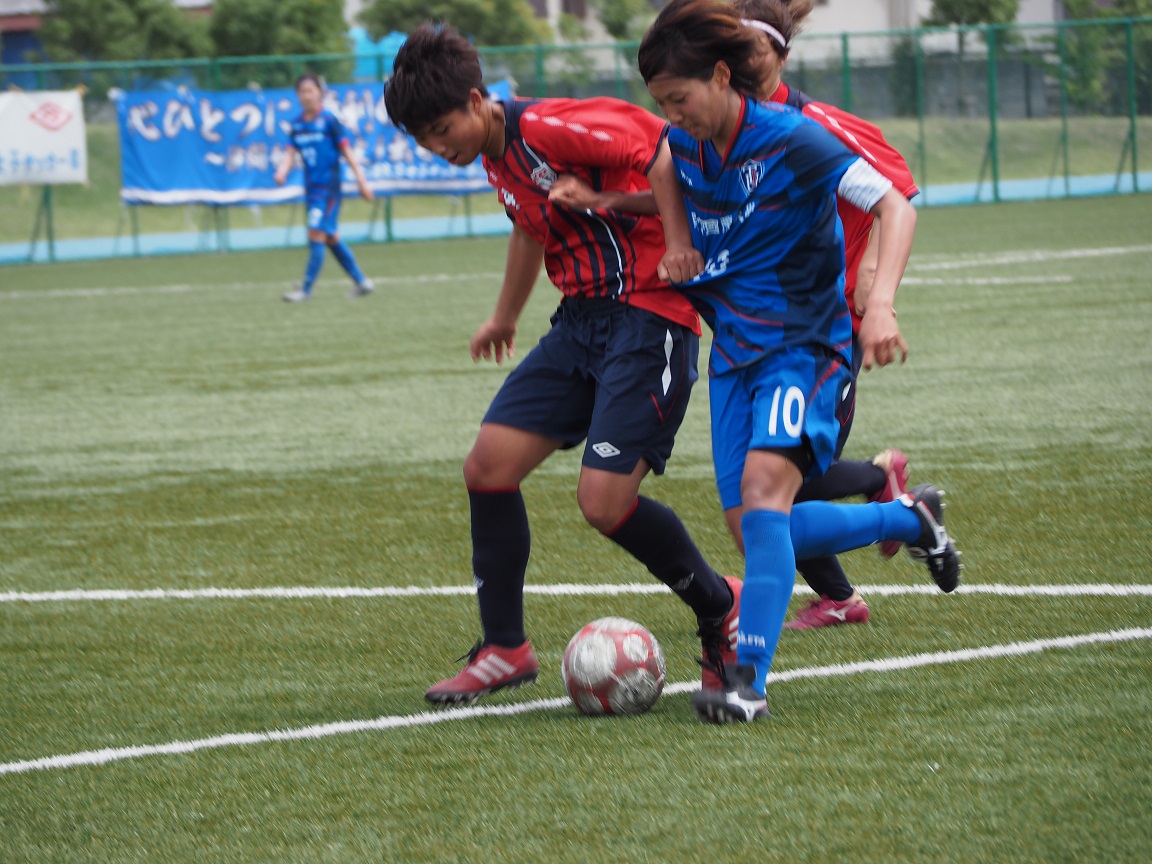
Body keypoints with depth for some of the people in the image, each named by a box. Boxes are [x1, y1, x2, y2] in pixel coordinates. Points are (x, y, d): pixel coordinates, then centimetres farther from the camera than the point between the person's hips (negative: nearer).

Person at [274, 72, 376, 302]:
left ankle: (306, 289, -13)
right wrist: (282, 171, -17)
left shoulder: (329, 121, -7)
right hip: (311, 188, 7)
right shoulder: (296, 125, 9)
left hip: (328, 186, -7)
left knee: (317, 234, -13)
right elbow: (291, 153, 5)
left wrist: (362, 181, -6)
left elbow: (347, 151, -5)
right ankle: (361, 281, 22)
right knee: (331, 238, 12)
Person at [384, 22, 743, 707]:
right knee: (488, 466, 0)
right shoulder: (497, 156, 11)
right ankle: (505, 649, 11)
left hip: (647, 315, -9)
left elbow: (658, 141, -23)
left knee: (604, 501, -16)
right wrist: (506, 316, 42)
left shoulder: (548, 129, -19)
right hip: (582, 320, 9)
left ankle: (721, 609, 9)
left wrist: (677, 239, -28)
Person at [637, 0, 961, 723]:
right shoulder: (683, 147, 1)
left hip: (804, 345, -7)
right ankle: (910, 518, 29)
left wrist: (880, 303, -33)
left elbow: (895, 207, -19)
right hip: (733, 350, 7)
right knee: (763, 532, 4)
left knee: (763, 486, -28)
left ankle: (749, 678, -31)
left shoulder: (790, 140, -17)